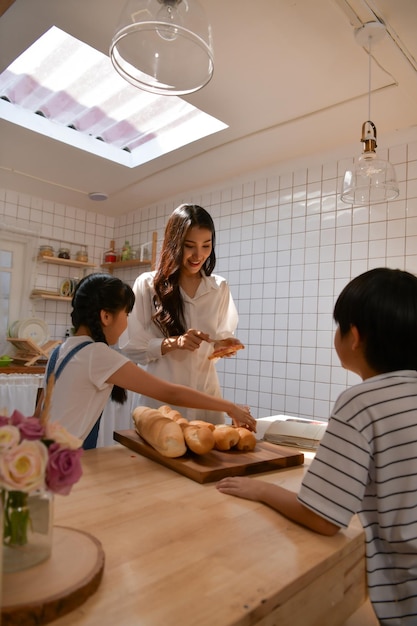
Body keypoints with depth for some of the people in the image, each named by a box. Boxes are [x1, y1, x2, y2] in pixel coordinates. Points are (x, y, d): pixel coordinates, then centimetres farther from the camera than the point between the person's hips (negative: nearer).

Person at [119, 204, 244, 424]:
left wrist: (223, 345, -10)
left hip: (206, 397, 3)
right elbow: (130, 347, -6)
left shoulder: (220, 288, 3)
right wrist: (174, 342, -20)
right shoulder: (147, 284, -6)